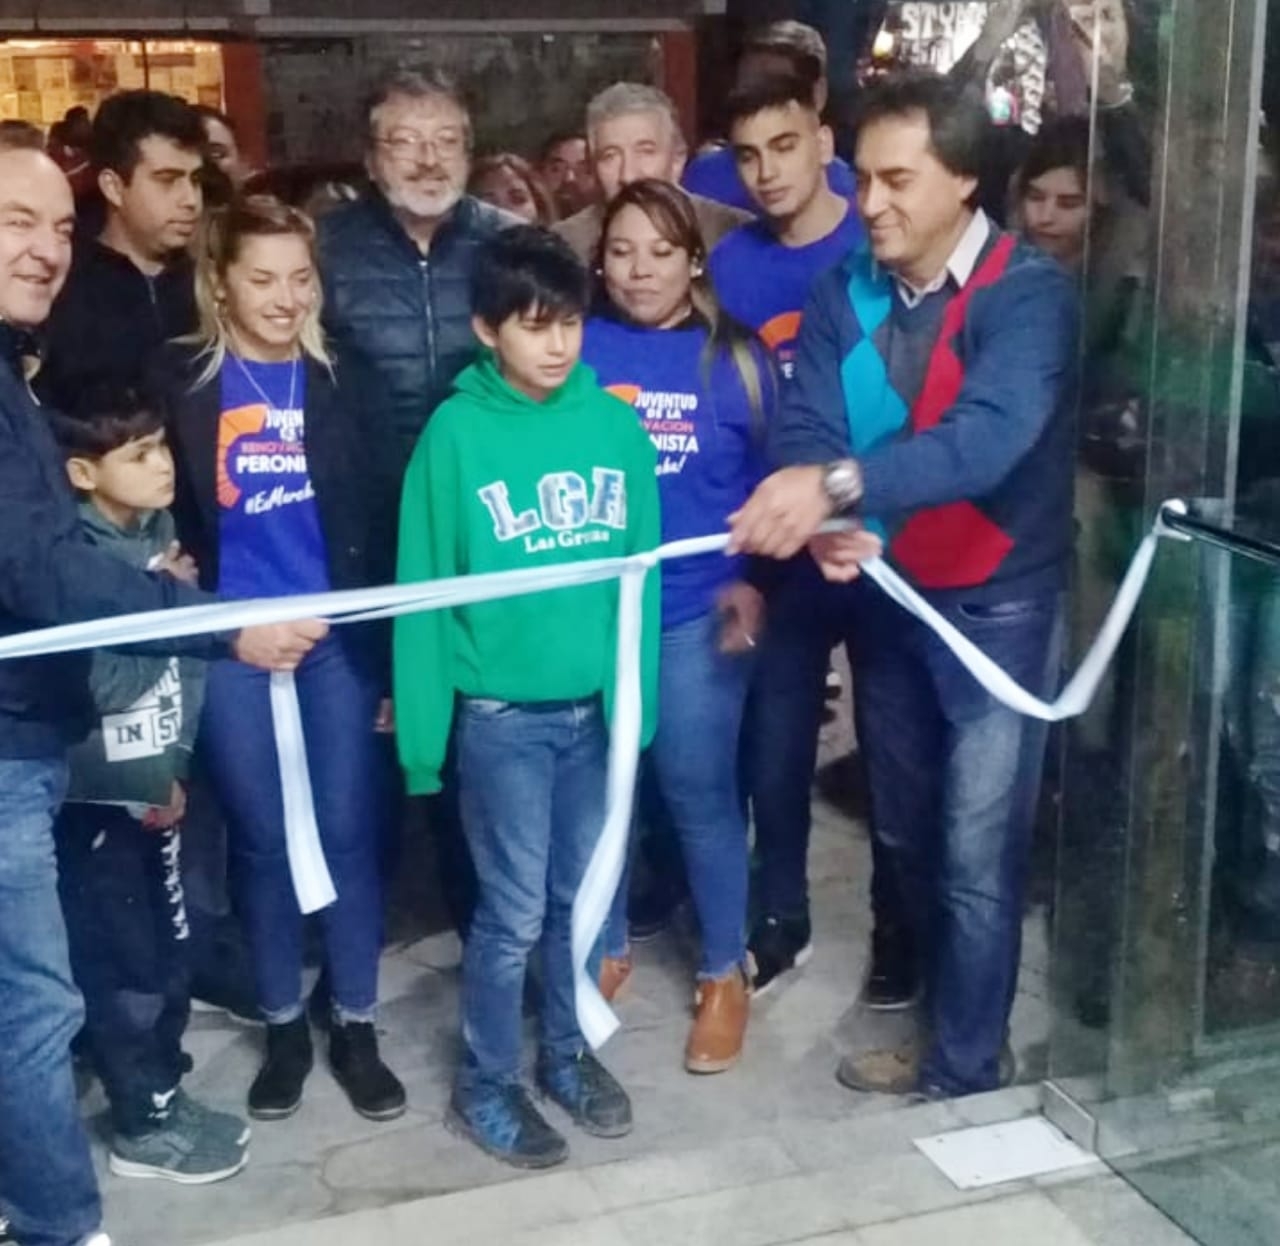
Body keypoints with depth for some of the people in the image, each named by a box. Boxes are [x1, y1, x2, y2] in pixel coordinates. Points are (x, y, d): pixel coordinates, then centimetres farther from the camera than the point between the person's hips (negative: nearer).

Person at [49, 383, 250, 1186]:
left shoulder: (162, 537, 4)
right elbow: (99, 685, -23)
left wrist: (177, 766, 4)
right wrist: (162, 605, -16)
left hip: (155, 788, 7)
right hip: (94, 796, -7)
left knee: (172, 950, 15)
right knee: (125, 964, 3)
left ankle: (161, 1087, 33)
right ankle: (147, 1124, 18)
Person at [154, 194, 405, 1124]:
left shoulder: (339, 383, 4)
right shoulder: (179, 383, 1)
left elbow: (378, 524, 4)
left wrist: (390, 657, 1)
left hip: (339, 638, 1)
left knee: (348, 832, 4)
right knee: (262, 838, 8)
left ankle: (356, 1026, 18)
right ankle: (284, 1025, 23)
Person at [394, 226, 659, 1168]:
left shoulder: (616, 422, -2)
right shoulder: (456, 432, -11)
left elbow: (641, 568, 2)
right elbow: (424, 586, -8)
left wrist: (636, 695, 0)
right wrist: (421, 725, -8)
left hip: (596, 705, 4)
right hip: (500, 713, -3)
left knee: (581, 899, 17)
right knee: (514, 910, 5)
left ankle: (567, 1053, 37)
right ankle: (486, 1084, 25)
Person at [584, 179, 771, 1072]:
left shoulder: (737, 358, 2)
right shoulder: (575, 349, 2)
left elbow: (771, 479, 3)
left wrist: (752, 579, -9)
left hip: (695, 611, -1)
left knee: (698, 792, 3)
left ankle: (725, 973, 21)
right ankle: (604, 949, 31)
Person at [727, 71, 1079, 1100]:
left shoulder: (1029, 293, -19)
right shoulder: (846, 294, -1)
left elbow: (989, 436, -36)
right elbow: (804, 428, -13)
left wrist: (840, 484, -50)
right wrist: (823, 522, -35)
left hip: (998, 602, -6)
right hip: (886, 596, 6)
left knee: (977, 851, 0)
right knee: (904, 831, 18)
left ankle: (964, 1068, 17)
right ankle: (945, 1005, 39)